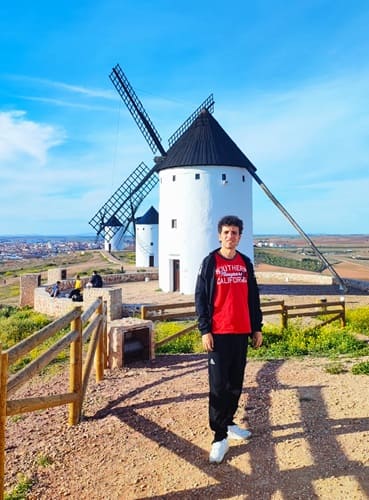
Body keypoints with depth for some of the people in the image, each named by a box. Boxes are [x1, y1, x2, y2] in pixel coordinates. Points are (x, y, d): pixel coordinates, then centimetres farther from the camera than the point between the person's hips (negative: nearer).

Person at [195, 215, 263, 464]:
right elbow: (201, 298, -5)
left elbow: (253, 297, 13)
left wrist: (257, 328, 11)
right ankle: (220, 437, 7)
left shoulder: (246, 263, 8)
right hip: (218, 333, -4)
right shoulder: (210, 262, -4)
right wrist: (205, 330, -11)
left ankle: (228, 423, 31)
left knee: (236, 383, 14)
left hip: (242, 332, 5)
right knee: (219, 386, -2)